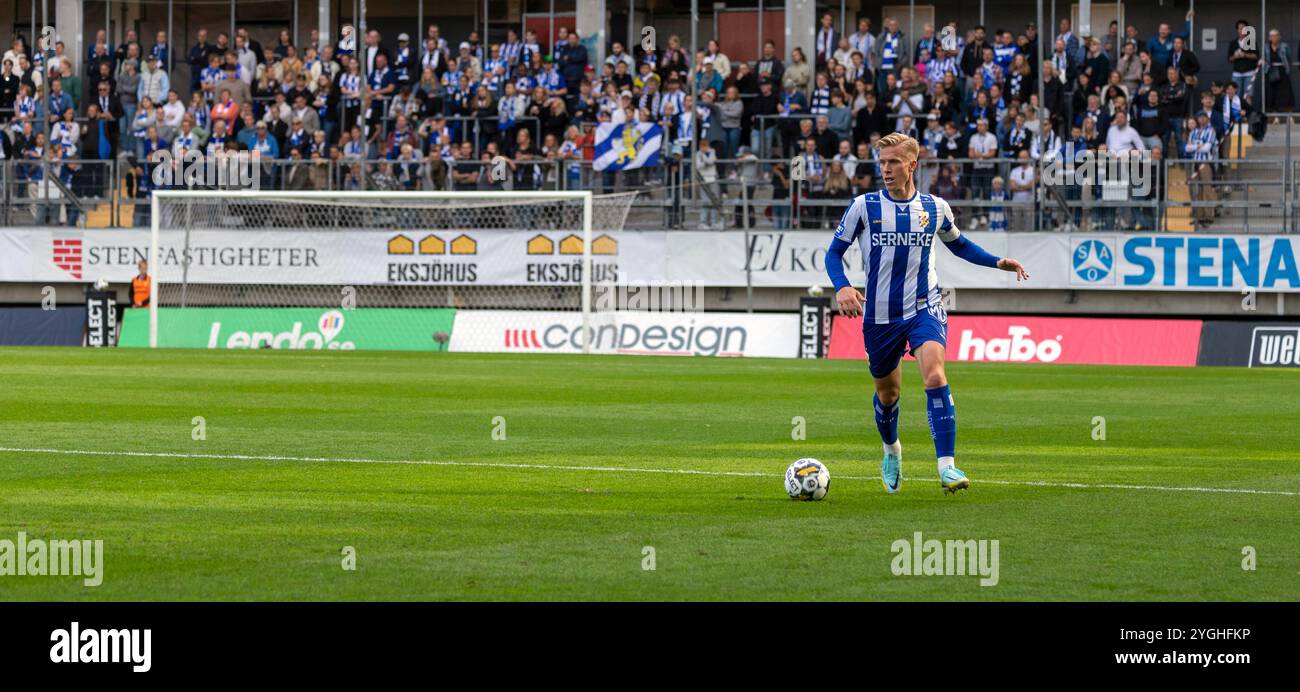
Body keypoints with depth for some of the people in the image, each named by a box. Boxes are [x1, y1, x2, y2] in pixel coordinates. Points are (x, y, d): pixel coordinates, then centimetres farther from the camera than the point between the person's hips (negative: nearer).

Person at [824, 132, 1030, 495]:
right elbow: (835, 252, 1)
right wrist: (841, 287, -19)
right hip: (879, 315, 1)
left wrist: (997, 261, 5)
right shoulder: (864, 206, -4)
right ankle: (892, 451, 47)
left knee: (935, 375, -25)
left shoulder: (935, 208, 1)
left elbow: (958, 244, 20)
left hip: (924, 308, -1)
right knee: (887, 391, 15)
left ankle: (947, 466, -30)